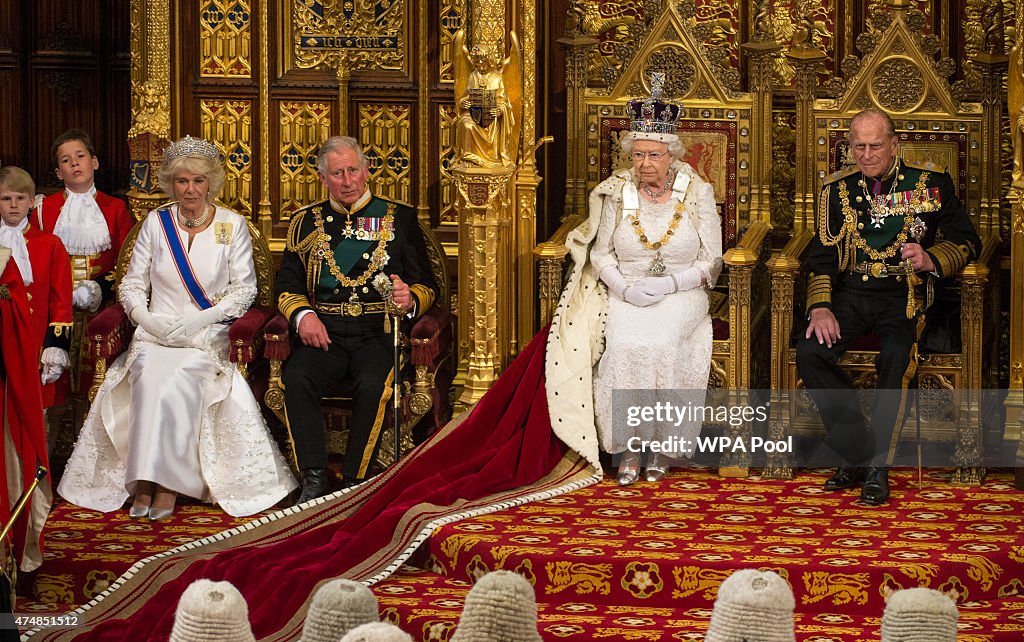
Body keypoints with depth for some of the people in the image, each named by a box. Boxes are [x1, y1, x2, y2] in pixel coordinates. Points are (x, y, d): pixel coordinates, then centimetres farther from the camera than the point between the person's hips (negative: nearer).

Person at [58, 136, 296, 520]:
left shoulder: (232, 225, 5)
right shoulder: (156, 223, 11)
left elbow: (245, 289, 3)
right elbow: (132, 284, 12)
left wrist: (197, 320, -10)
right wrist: (148, 319, -8)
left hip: (209, 335, -2)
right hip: (156, 333, 2)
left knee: (177, 378, -32)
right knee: (149, 375, -31)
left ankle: (167, 484, -29)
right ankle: (145, 483, -30)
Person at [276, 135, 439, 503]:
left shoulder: (398, 219, 13)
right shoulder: (307, 222, 17)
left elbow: (426, 286, 11)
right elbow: (287, 285, 15)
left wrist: (410, 300, -13)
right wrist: (303, 314, -7)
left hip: (378, 333, -2)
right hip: (325, 333, 2)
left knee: (373, 384, -33)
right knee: (295, 378, -30)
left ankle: (354, 481, -20)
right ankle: (314, 479, -25)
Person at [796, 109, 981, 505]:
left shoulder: (931, 186, 8)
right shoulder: (838, 192, 14)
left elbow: (967, 242, 6)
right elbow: (822, 256, 8)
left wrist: (931, 259, -16)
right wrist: (820, 308, -9)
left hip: (905, 294, -3)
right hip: (852, 293, 3)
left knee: (896, 357, -33)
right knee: (809, 353, -25)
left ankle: (878, 466, -23)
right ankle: (857, 455, -14)